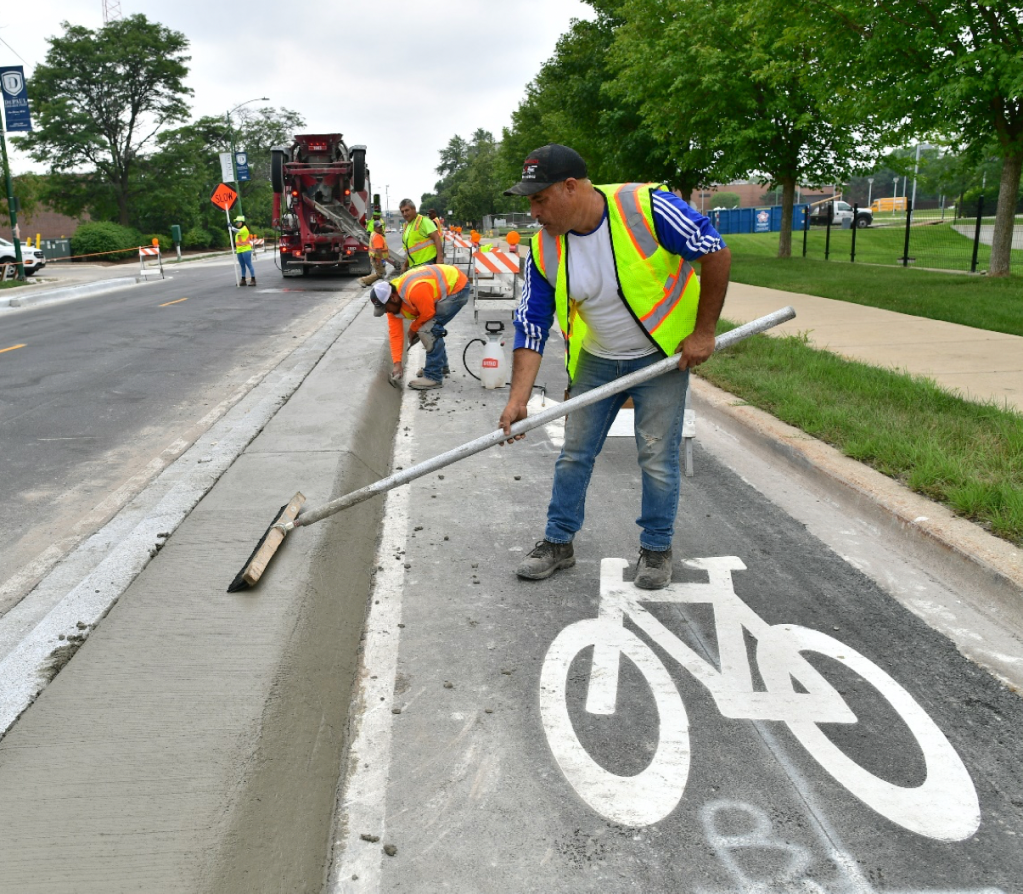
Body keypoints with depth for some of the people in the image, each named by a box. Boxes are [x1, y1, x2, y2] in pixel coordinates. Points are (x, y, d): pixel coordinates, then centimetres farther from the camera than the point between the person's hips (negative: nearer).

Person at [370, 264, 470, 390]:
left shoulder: (415, 291, -35)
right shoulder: (390, 298, -5)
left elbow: (428, 314, -20)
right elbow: (395, 333, -2)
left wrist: (413, 329, -2)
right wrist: (397, 363, -6)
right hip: (445, 287, 9)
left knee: (429, 329, -16)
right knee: (431, 327, 16)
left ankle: (433, 377, -8)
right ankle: (440, 365, 36)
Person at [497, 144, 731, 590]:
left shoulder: (647, 207, -26)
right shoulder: (545, 248, -11)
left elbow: (716, 253, -18)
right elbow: (531, 325, -9)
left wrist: (703, 332, -16)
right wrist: (518, 398, -18)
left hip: (663, 354, -4)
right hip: (596, 360, 4)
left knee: (657, 457, 0)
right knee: (574, 452, 8)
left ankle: (657, 548, 21)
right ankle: (558, 542, 25)